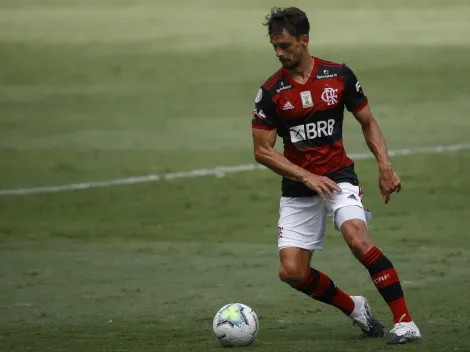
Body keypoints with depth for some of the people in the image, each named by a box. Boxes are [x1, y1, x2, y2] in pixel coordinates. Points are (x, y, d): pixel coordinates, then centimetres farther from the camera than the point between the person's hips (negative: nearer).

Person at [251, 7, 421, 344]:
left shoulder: (339, 75, -4)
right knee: (292, 272, -7)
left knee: (358, 239, -28)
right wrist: (307, 177, -14)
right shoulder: (271, 91, -5)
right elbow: (262, 150, -4)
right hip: (297, 189, 2)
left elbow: (368, 122, 7)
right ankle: (354, 308, 17)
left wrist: (385, 166, -7)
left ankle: (405, 322, -24)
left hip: (338, 177, -2)